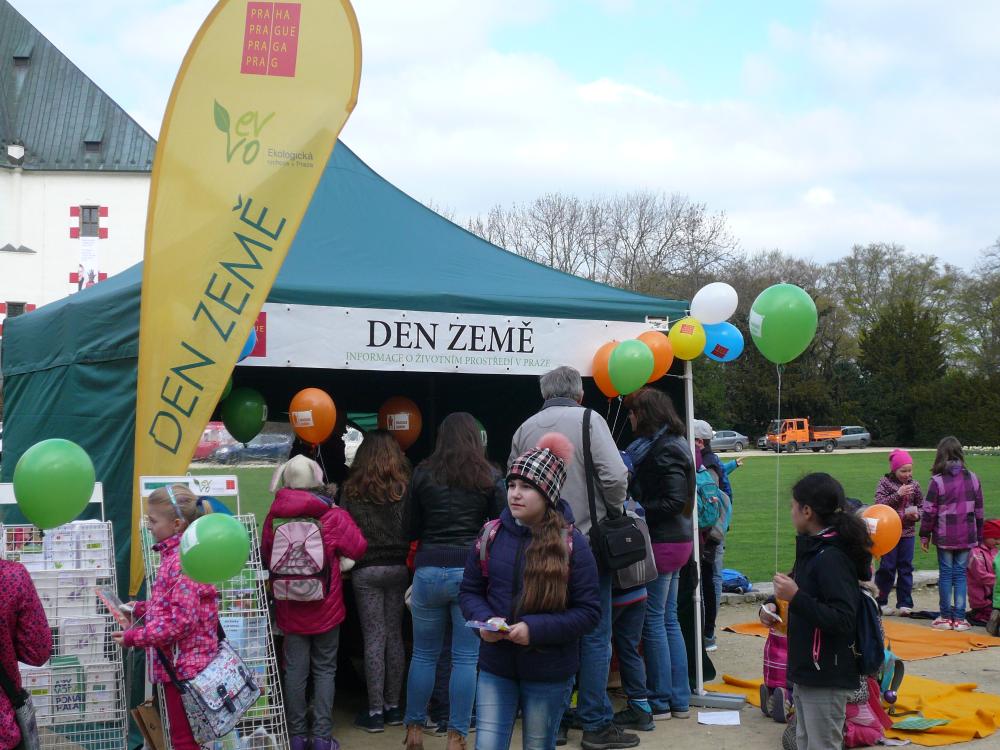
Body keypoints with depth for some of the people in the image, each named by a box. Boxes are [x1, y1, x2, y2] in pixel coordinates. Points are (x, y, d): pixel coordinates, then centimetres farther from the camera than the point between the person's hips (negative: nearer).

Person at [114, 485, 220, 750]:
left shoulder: (183, 560, -21)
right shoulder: (176, 554, 10)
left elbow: (181, 620, -25)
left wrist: (134, 637, -17)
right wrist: (140, 610, 7)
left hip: (183, 664, -10)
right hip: (180, 662, 10)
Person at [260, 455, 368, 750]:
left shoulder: (274, 517, -6)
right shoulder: (333, 516, -12)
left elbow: (265, 557, 7)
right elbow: (358, 549, -4)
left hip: (289, 608, 1)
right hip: (325, 607, -1)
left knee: (295, 670, 9)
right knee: (324, 670, 8)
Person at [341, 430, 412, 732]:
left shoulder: (351, 490, -1)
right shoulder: (404, 488, -2)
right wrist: (409, 563, 8)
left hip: (365, 571, -1)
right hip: (398, 568, 1)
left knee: (374, 639, 1)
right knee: (395, 636, 10)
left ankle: (375, 712, 4)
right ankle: (393, 706, 16)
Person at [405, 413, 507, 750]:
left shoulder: (423, 473, 4)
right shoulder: (489, 477, 1)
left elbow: (413, 529, 9)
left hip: (429, 568, 1)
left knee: (423, 655, 13)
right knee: (465, 658, 4)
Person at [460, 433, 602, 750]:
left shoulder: (571, 543, -10)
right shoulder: (491, 535, -1)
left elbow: (589, 611, -10)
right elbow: (469, 591, 9)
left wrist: (536, 629, -21)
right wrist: (484, 620, -13)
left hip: (549, 673, -2)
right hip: (495, 667, 2)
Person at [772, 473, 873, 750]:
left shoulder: (832, 558, -20)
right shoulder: (813, 550, 10)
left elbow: (843, 620, -27)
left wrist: (796, 597, -27)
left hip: (827, 679, -10)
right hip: (806, 674, 10)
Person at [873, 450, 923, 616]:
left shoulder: (914, 485, 5)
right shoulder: (885, 483, -4)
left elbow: (921, 505, 13)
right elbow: (880, 504, -13)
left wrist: (917, 514, -8)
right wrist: (898, 494, -21)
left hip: (908, 532, 3)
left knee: (906, 568, 6)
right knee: (887, 567, 1)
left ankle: (904, 603, 13)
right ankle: (881, 601, 12)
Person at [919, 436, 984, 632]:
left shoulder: (937, 481, -10)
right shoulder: (973, 479, 2)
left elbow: (929, 511, -7)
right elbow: (979, 510, 9)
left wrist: (924, 535, 3)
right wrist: (979, 537, 18)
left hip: (944, 537, -2)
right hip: (967, 537, 3)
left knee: (945, 573, 6)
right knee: (960, 573, 7)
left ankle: (946, 617, 11)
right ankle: (959, 618, 6)